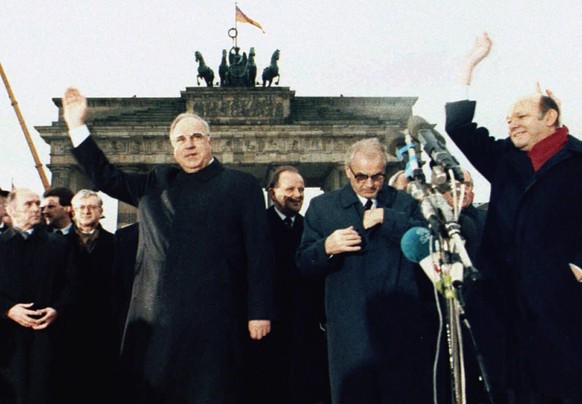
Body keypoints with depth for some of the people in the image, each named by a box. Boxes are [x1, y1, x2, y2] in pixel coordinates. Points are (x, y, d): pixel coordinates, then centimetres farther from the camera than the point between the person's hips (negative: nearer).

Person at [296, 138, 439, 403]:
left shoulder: (404, 203, 9)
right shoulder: (322, 207, 8)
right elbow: (304, 264, 5)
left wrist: (387, 218, -15)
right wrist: (326, 247, -16)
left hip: (404, 328, 0)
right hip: (349, 330, 0)